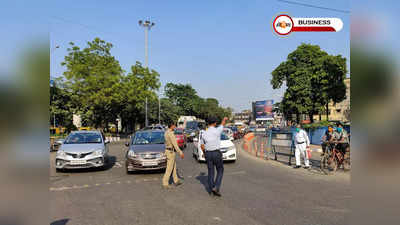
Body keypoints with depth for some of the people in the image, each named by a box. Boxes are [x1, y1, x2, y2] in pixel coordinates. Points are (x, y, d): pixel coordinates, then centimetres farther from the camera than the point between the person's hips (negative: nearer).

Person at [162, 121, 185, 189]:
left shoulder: (166, 132, 10)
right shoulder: (171, 133, -22)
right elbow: (175, 144, -24)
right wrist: (180, 152, -22)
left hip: (168, 150, 10)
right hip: (171, 152, -10)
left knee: (174, 167, 17)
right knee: (169, 168, -3)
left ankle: (176, 181, 26)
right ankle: (165, 183, 2)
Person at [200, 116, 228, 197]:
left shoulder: (204, 133, 0)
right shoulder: (217, 131, -11)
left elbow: (202, 146, 10)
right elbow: (223, 123, 10)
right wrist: (225, 118, 31)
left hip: (208, 154, 4)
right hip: (216, 153, -4)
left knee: (210, 172, 13)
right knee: (220, 171, 10)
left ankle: (211, 189, 19)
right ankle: (216, 187, -2)